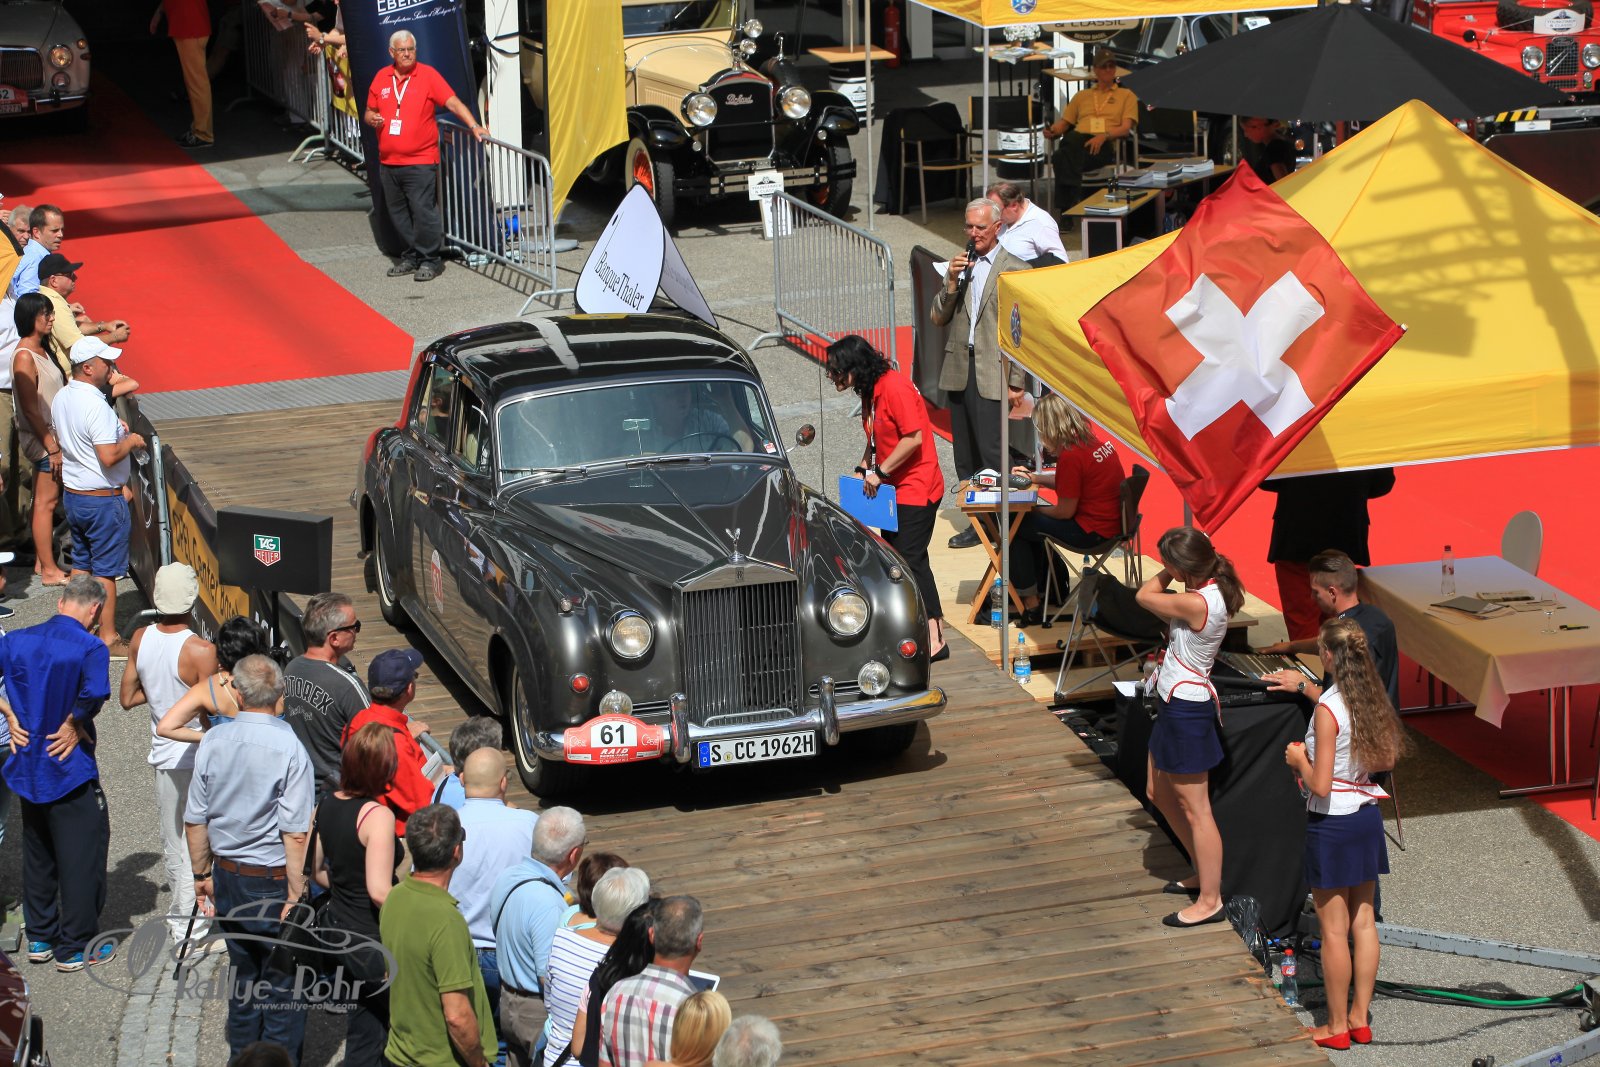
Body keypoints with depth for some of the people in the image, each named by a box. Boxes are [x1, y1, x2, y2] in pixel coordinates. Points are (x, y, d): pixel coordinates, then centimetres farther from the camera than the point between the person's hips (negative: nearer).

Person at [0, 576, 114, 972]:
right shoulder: (90, 647, -17)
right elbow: (95, 693, -33)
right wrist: (74, 724, -16)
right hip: (70, 769, -6)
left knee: (37, 853, 20)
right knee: (82, 855, 7)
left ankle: (40, 938, 29)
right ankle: (75, 947, 12)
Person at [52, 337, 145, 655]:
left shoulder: (61, 398, 4)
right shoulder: (96, 406, -25)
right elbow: (109, 456, -30)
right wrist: (130, 441, -11)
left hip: (73, 494, 9)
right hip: (103, 499, -9)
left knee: (81, 565, 18)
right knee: (106, 571, 2)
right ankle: (108, 638, 9)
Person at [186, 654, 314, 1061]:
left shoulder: (213, 743, -4)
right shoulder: (289, 750, -18)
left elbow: (194, 820, 3)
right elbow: (295, 833, -20)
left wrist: (202, 875, 16)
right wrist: (295, 895, -15)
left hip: (227, 876, 5)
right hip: (274, 880, -5)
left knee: (243, 972, 20)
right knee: (283, 984, 5)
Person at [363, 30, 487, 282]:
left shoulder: (428, 75, -3)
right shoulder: (382, 78, 10)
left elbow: (452, 102, -9)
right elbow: (369, 111, 20)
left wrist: (473, 126, -21)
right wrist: (372, 118, -4)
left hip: (420, 160, -5)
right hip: (388, 162, 5)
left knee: (423, 211, -9)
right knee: (398, 213, 11)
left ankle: (430, 259, 1)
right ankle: (412, 256, 23)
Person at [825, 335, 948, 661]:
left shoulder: (895, 388, -20)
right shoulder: (869, 391, 10)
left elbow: (914, 438, -24)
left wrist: (879, 472, -18)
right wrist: (863, 470, 6)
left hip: (916, 487, -10)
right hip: (895, 488, 10)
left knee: (910, 559, -12)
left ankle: (935, 640, -10)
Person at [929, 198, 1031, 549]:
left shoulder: (1015, 270, -3)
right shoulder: (960, 266, 14)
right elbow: (938, 318, 10)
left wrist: (1017, 383, -9)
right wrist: (952, 282, -6)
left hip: (992, 374, -6)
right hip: (958, 372, 6)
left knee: (991, 454, -8)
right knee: (965, 457, 8)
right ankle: (976, 522, 15)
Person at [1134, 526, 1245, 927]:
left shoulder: (1196, 603, -28)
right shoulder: (1210, 591, 1)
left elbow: (1145, 596, -12)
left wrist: (1166, 573, 0)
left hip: (1187, 709, -11)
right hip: (1177, 703, 11)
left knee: (1194, 808, -1)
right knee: (1161, 795, 22)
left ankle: (1210, 900, 7)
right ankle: (1204, 874, 35)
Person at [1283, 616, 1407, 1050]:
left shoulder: (1327, 710, -22)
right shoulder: (1372, 700, -1)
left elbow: (1320, 786, -22)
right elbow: (1388, 759, 11)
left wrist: (1299, 759, -4)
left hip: (1332, 823, -7)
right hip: (1368, 816, 7)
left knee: (1334, 930, 4)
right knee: (1363, 921, 14)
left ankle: (1337, 1026, 13)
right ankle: (1360, 1017, 23)